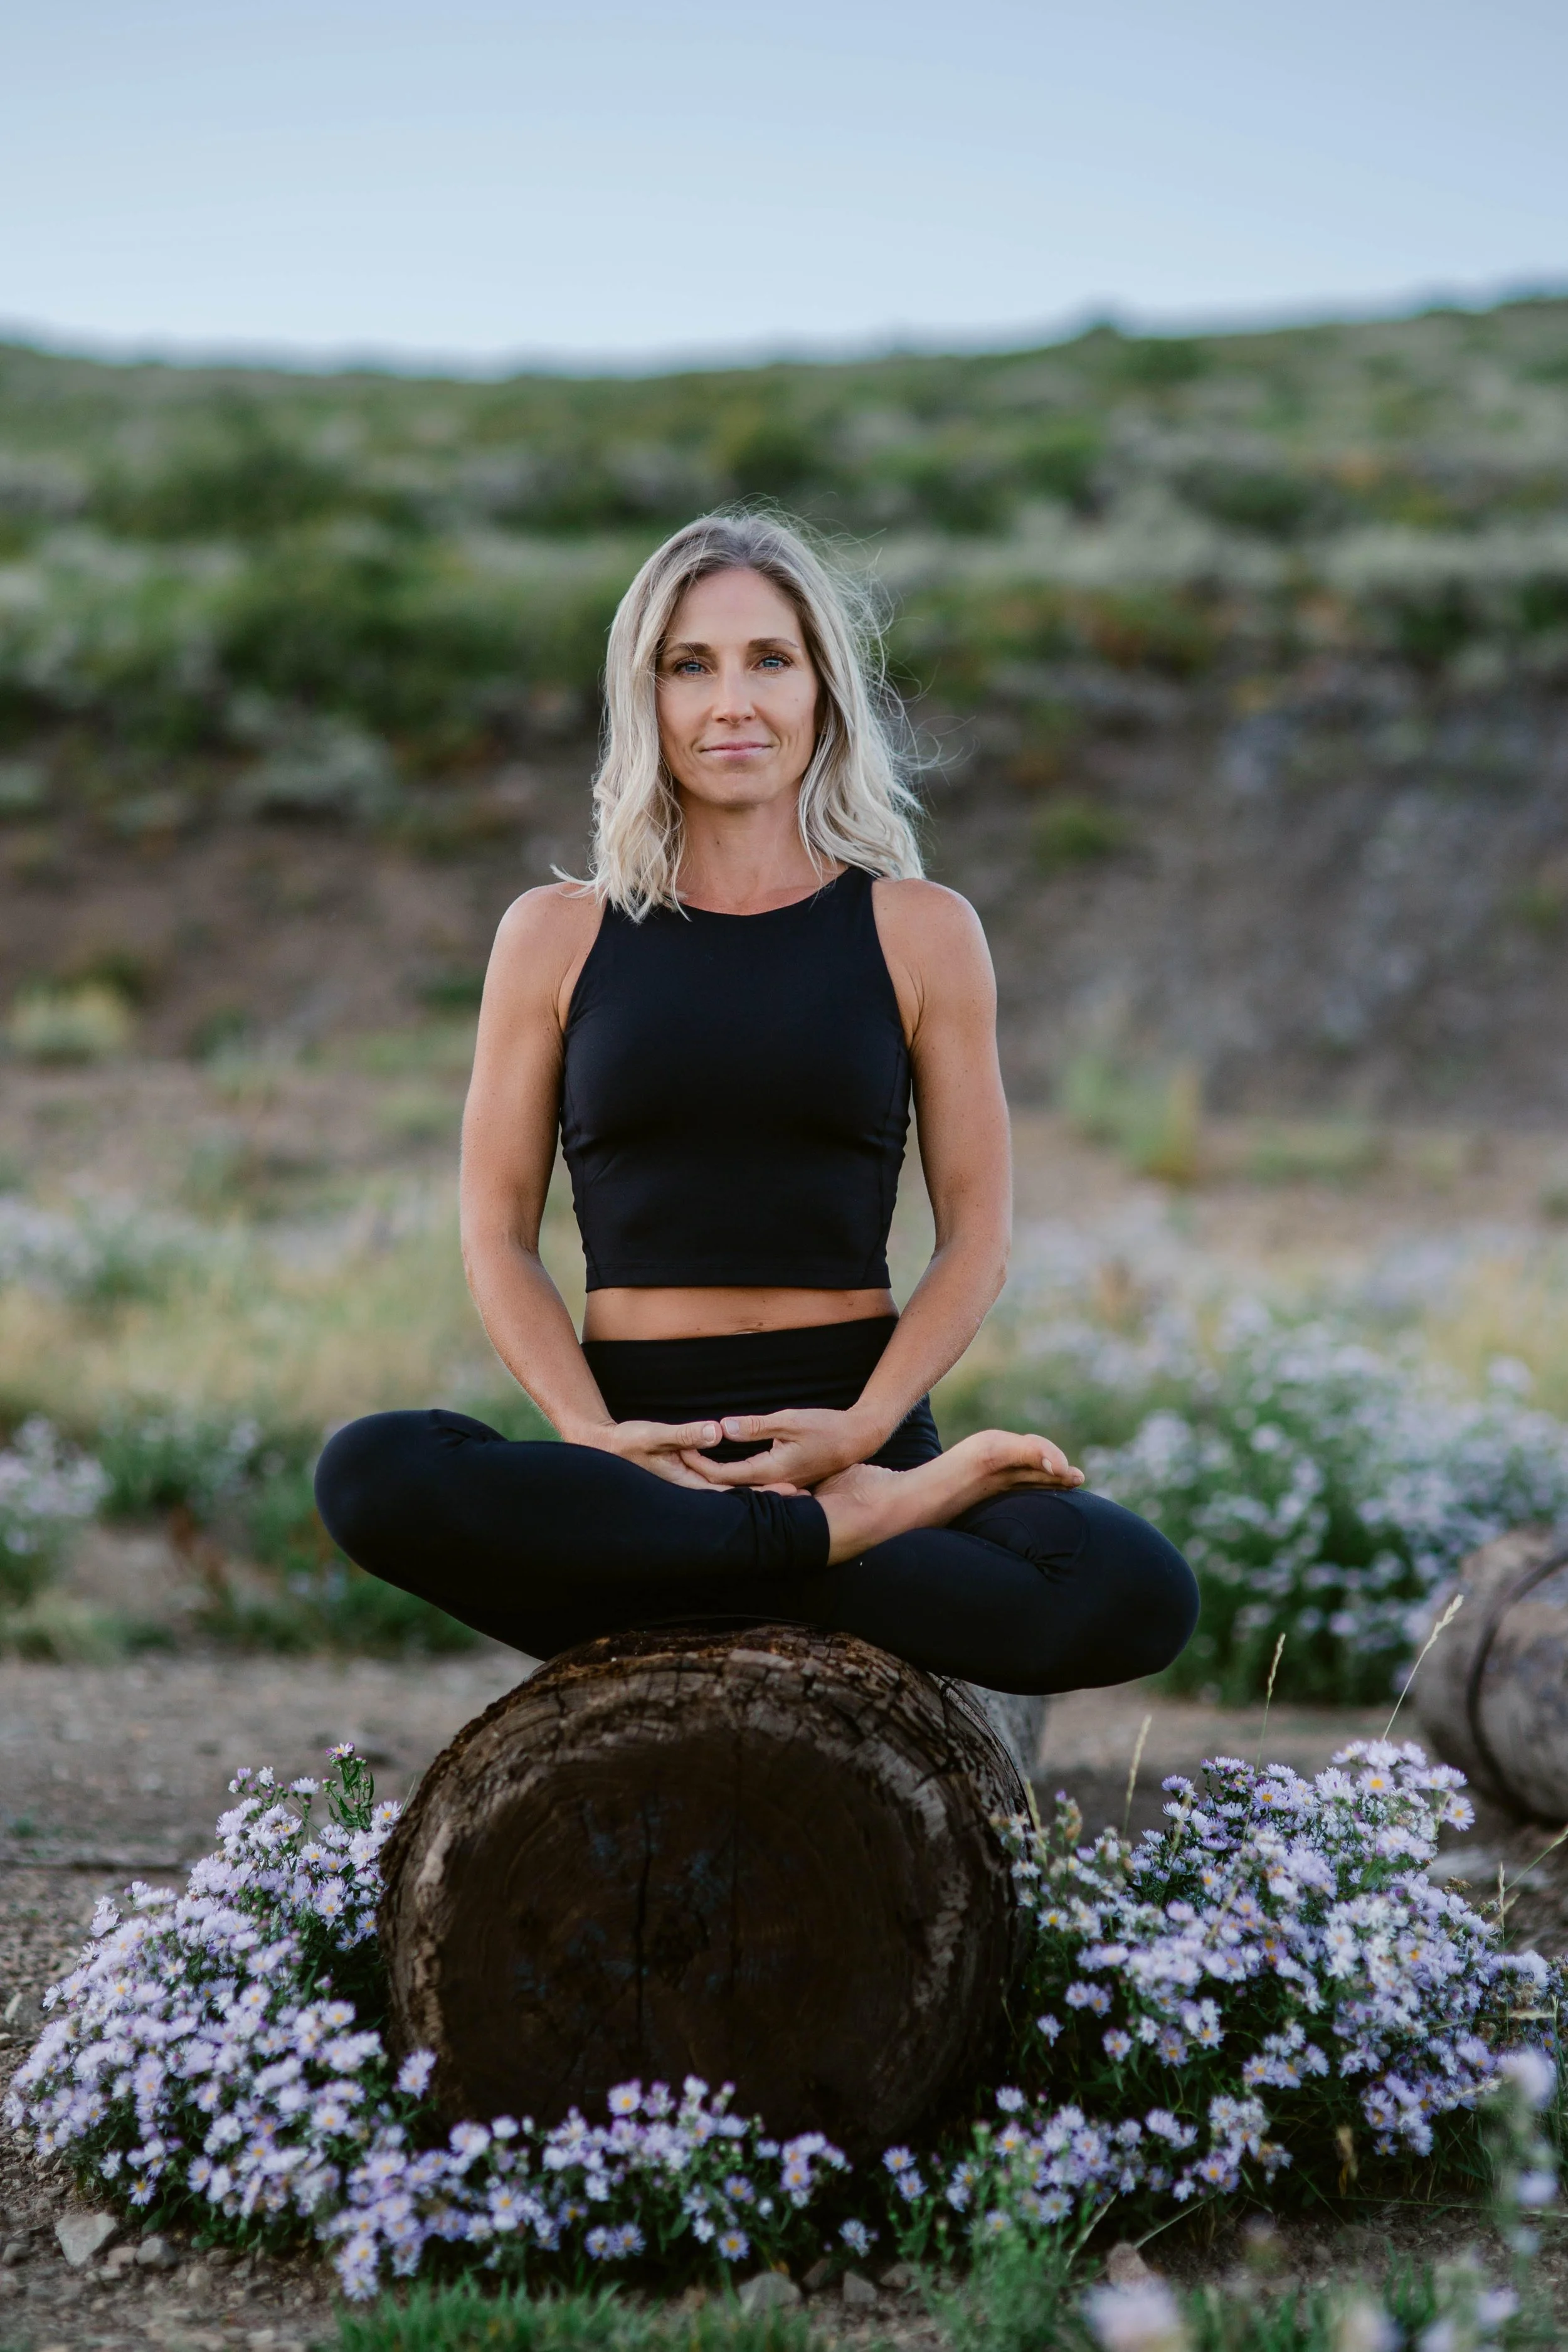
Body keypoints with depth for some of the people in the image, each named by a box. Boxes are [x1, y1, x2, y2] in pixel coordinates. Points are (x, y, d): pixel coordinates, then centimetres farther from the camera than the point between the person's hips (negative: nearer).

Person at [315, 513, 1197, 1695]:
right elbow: (498, 1237, 7)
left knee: (1141, 1596, -29)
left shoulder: (923, 933, 8)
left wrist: (861, 1428, -12)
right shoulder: (557, 936, 10)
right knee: (371, 1474, -32)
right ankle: (853, 1530, -24)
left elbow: (977, 1240, 6)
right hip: (634, 1451, 1)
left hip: (860, 1432, -1)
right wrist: (596, 1437, -11)